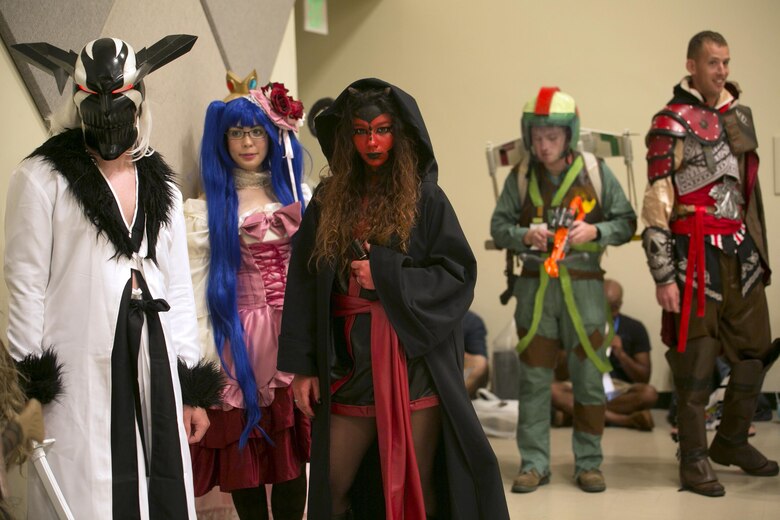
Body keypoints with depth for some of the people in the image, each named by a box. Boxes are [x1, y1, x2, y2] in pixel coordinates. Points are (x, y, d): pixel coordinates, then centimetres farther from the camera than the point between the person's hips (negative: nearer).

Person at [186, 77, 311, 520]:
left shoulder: (298, 195, 10)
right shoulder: (210, 206, 2)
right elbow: (198, 283, -2)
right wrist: (201, 360, -8)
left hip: (295, 331, 2)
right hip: (241, 334, -2)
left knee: (293, 449, 4)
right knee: (245, 447, 3)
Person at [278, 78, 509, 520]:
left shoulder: (425, 198, 2)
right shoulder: (328, 201, 9)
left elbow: (459, 274, -4)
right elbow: (304, 285, 6)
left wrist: (385, 274, -13)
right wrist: (303, 366, 1)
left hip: (414, 357, -3)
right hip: (350, 361, 3)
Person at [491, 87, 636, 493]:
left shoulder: (595, 173, -1)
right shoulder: (521, 176, 2)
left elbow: (626, 222, 3)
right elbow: (498, 226, 7)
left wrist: (595, 231, -15)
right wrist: (524, 236, -13)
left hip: (584, 284, -1)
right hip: (535, 284, 1)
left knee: (588, 376, 4)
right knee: (534, 378, 4)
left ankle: (589, 463, 16)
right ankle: (534, 463, 13)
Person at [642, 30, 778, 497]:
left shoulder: (740, 115, 14)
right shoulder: (672, 123, -8)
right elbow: (655, 206, -12)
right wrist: (663, 276, -16)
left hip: (742, 251, 7)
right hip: (698, 255, -7)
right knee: (695, 359, -1)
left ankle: (732, 443, 30)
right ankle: (694, 460, 10)